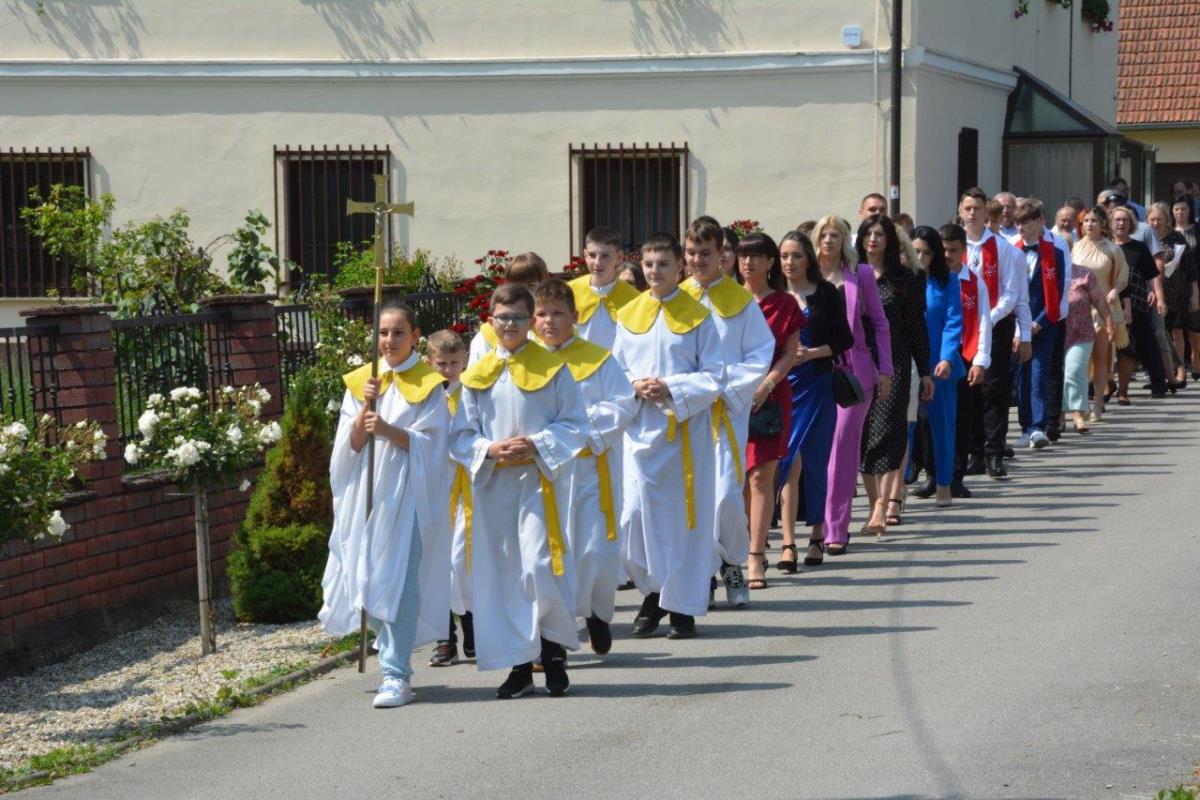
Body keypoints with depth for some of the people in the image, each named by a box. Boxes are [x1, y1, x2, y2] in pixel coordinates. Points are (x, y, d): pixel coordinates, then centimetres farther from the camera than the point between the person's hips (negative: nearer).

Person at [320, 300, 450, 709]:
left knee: (400, 580, -11)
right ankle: (394, 659, 25)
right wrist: (366, 409, -13)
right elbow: (351, 445, 4)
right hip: (367, 493, 4)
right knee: (368, 579, 6)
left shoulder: (429, 385, 1)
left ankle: (396, 675, -11)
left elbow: (429, 444, -7)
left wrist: (388, 430, -22)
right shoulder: (359, 382, 10)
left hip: (409, 494, -4)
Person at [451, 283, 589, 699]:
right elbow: (461, 434, 9)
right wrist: (490, 450, -11)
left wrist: (537, 445, -14)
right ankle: (519, 664, 9)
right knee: (501, 574, 2)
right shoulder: (477, 376, 11)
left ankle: (554, 656, 3)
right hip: (493, 484, 3)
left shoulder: (552, 368, 3)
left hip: (539, 481, -3)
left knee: (541, 569, -12)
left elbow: (576, 425, 1)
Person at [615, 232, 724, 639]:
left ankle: (683, 605, 9)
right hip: (641, 427, 2)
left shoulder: (698, 316, 0)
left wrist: (672, 389, -16)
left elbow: (714, 376, -3)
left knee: (685, 512, 0)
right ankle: (654, 591, 16)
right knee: (637, 511, -4)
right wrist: (635, 386, -8)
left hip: (686, 427, -2)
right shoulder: (629, 315, 9)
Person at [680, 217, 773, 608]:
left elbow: (762, 355, 1)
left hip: (727, 409, -3)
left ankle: (732, 567, 7)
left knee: (727, 494, -11)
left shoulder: (740, 301, 3)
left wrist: (726, 388, -10)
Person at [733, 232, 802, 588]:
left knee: (761, 476, -6)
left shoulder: (784, 304, 6)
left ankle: (756, 557, -7)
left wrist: (765, 386, -12)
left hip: (769, 398, -2)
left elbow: (790, 353, 1)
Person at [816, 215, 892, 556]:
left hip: (854, 371, -1)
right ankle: (832, 525, 16)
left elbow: (879, 324, 8)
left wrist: (884, 370, 4)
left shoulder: (861, 275, 5)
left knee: (842, 447, -7)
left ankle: (835, 529, -7)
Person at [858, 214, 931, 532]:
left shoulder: (904, 279, 5)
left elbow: (916, 327, 6)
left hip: (894, 364, -2)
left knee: (887, 429, -14)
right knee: (861, 434, 2)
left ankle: (882, 506, -21)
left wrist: (925, 371, 5)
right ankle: (876, 503, 11)